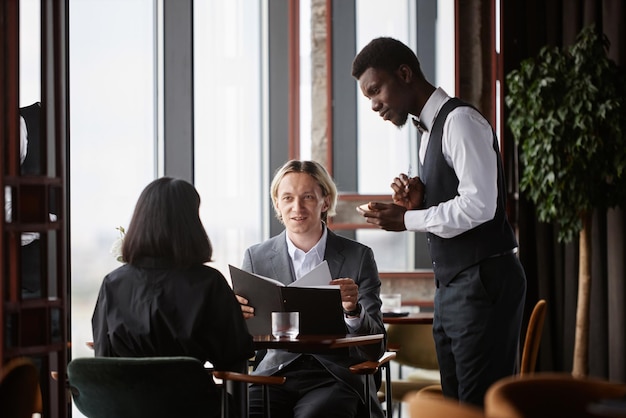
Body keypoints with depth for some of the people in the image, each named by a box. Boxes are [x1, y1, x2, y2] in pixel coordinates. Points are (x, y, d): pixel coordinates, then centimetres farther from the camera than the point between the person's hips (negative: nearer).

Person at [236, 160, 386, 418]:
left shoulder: (358, 257, 3)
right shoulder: (256, 258, 8)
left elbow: (375, 349, 0)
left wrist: (353, 311, -21)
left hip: (336, 377, -1)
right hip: (276, 374, 2)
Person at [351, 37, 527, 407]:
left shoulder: (461, 121, -12)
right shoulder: (431, 130, 17)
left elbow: (479, 205, -22)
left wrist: (406, 219, -12)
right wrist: (418, 203, 2)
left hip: (483, 283, -9)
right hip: (452, 287, 9)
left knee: (480, 404, -9)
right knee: (456, 403, 10)